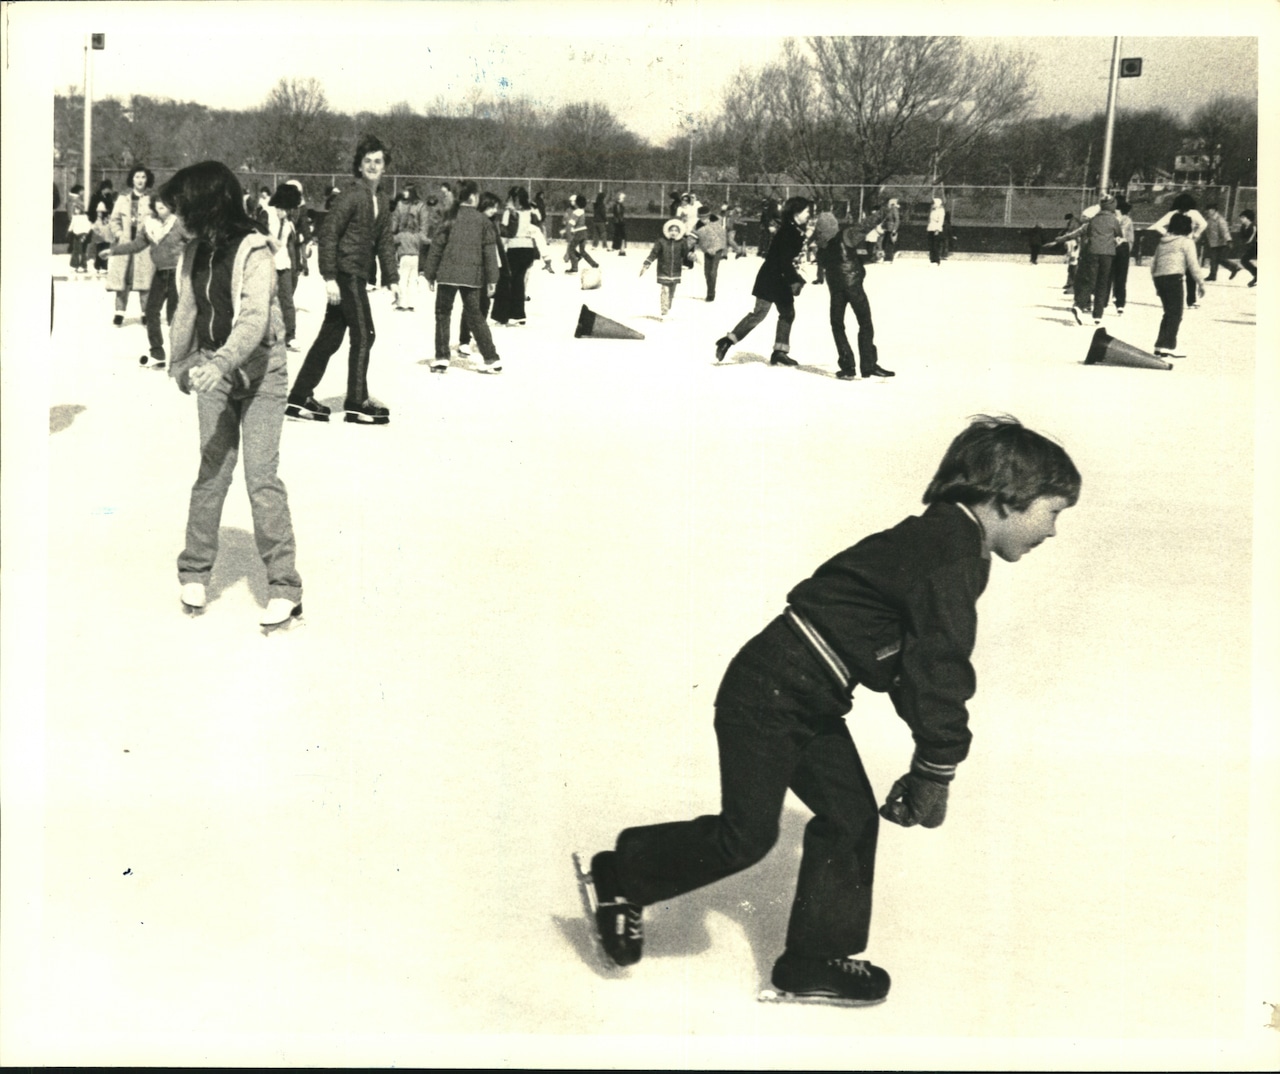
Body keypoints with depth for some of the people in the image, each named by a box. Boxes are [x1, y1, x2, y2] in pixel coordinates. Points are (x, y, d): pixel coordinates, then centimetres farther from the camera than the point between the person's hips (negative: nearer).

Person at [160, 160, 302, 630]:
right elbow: (186, 311, 18)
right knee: (212, 471, 4)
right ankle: (195, 570, 16)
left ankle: (284, 586, -4)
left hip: (260, 372, -5)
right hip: (213, 372, 5)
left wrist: (221, 362, -38)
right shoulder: (195, 254, 5)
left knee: (261, 476, -8)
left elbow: (255, 318, -27)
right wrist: (180, 363, 28)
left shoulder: (253, 252, -16)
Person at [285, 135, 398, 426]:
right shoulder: (351, 195, -12)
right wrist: (329, 278, -20)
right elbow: (328, 233, -15)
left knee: (330, 336, 10)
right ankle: (356, 403, 2)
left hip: (357, 275, 9)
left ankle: (300, 398, 15)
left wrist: (393, 278, 11)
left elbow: (385, 242, 18)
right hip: (346, 273, -8)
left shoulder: (381, 200, 14)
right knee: (363, 335, -6)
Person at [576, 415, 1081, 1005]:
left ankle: (816, 959, 20)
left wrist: (929, 764, 18)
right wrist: (935, 773, -13)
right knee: (747, 835, -2)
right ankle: (623, 874, 17)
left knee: (852, 817, 10)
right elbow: (939, 670, -22)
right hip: (769, 691, -10)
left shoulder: (950, 542, 12)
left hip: (811, 702, 10)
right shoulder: (952, 554, -20)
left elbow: (927, 664, 19)